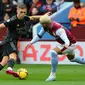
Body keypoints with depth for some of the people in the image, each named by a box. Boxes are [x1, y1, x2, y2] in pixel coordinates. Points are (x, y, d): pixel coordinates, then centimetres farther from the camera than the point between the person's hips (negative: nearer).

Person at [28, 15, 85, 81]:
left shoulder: (58, 29, -37)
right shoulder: (46, 27, -13)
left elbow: (66, 39, -48)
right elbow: (39, 35, 2)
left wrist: (67, 44, -70)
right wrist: (31, 42, -8)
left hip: (70, 43, -10)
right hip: (62, 43, 10)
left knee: (53, 52, -27)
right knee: (72, 58, 29)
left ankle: (53, 75, -18)